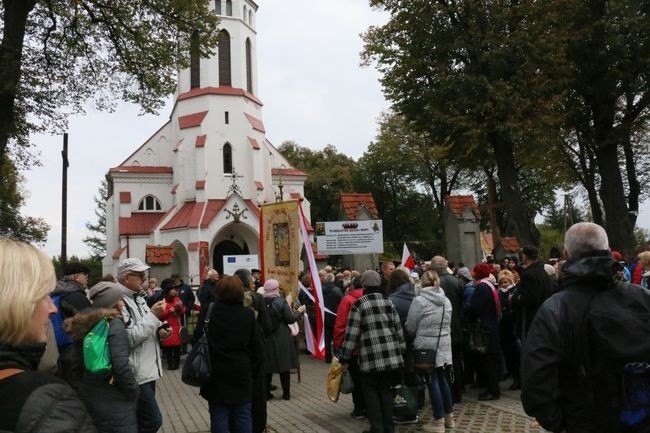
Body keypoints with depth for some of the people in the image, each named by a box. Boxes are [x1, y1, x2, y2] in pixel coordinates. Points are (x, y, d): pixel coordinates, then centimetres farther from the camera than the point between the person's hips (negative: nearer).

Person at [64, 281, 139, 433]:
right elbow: (120, 366, -23)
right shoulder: (114, 324, -15)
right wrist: (134, 392, -12)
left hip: (88, 396, 8)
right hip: (113, 402, -8)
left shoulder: (86, 323, 7)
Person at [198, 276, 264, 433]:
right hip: (241, 374, 1)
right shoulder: (248, 315, -6)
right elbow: (258, 348, -3)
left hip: (216, 374, 0)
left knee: (219, 416, 6)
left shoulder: (209, 314, -7)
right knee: (243, 416, 9)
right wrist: (252, 371, 8)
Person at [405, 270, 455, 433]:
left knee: (433, 381, 0)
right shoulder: (446, 300, 6)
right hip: (444, 345, 6)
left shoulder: (419, 300, -13)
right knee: (442, 379, 15)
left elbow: (410, 327, -6)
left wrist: (420, 334, 15)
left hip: (427, 346, -6)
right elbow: (448, 323, 14)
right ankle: (449, 416, 23)